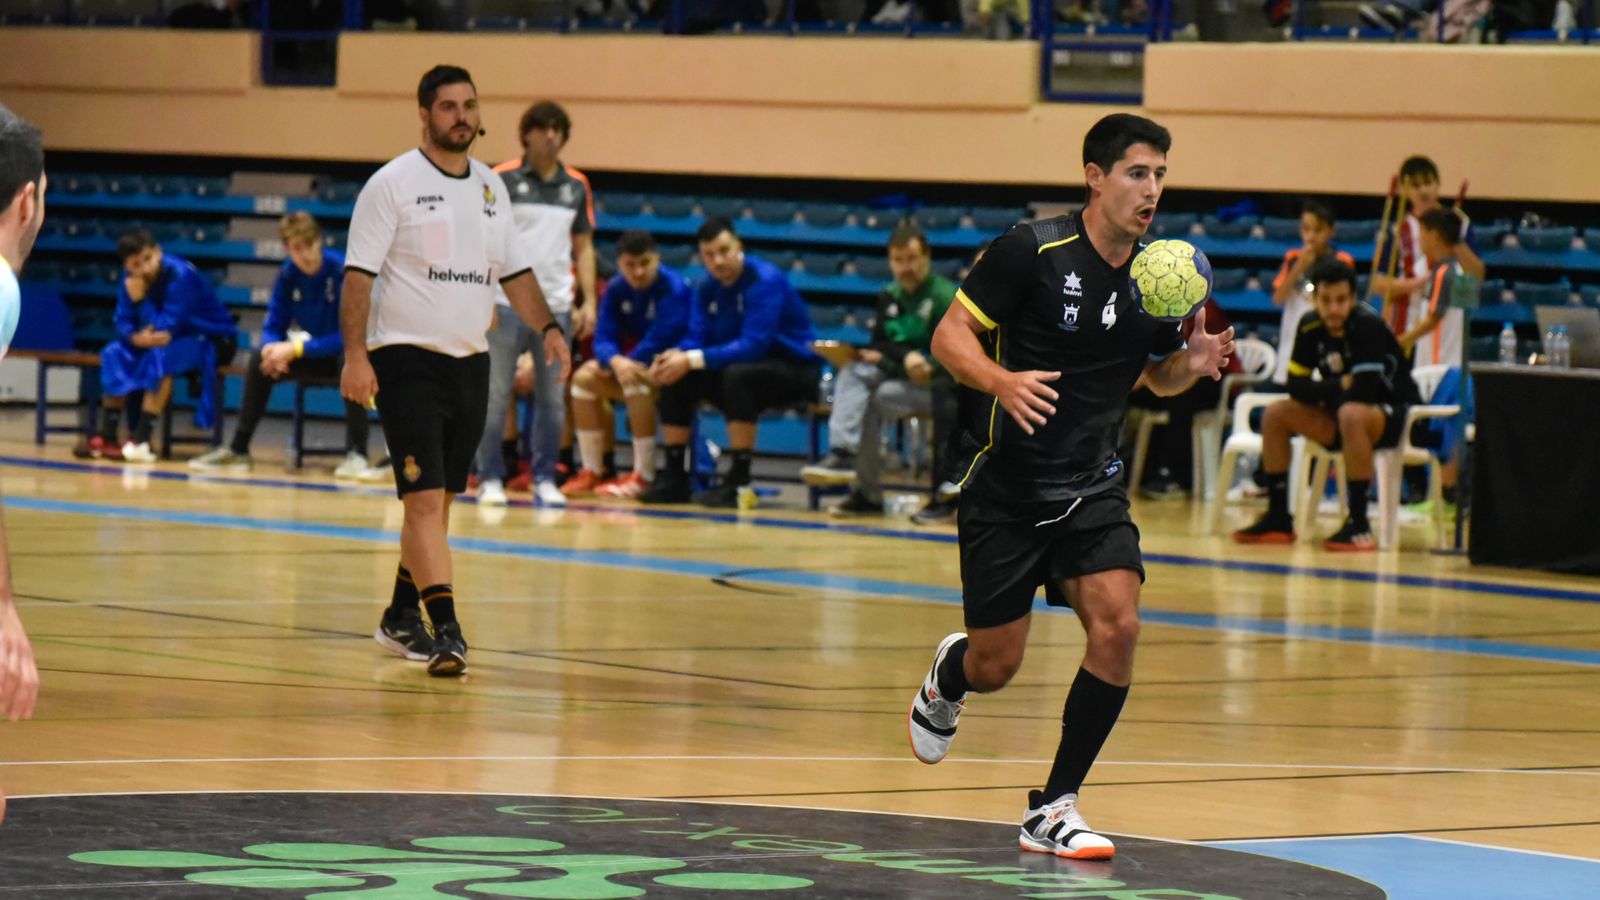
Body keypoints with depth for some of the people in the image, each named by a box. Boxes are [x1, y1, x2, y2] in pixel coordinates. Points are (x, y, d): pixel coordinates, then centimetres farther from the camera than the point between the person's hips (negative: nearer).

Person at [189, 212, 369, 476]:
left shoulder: (342, 271, -22)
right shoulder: (288, 275, -6)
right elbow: (273, 327, 0)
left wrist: (295, 349, -29)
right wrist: (272, 347, -25)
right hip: (314, 353, 5)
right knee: (260, 358, -15)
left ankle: (356, 452, -30)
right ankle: (238, 449, -7)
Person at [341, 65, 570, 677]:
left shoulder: (491, 187, 12)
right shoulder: (394, 184, -7)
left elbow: (514, 271, 18)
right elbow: (359, 274, -11)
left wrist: (547, 327, 4)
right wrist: (355, 354, -20)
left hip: (470, 362, 6)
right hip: (406, 359, -6)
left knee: (437, 500, 13)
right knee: (425, 499, -13)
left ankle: (401, 617, 25)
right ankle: (445, 630, -19)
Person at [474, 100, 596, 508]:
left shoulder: (576, 186, 10)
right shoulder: (501, 180, -2)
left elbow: (583, 247, 15)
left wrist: (589, 301, 6)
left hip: (556, 307, 4)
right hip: (507, 304, -3)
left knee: (553, 399, 5)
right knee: (495, 396, -1)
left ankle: (544, 479, 14)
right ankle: (490, 478, 6)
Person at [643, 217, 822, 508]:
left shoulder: (764, 281, -21)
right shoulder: (706, 286, 1)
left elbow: (753, 345, -29)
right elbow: (696, 339, 0)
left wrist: (692, 361, -33)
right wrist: (675, 356, -25)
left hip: (796, 369, -7)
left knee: (738, 375, -36)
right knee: (675, 379, -10)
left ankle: (739, 481, -30)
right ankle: (674, 479, -3)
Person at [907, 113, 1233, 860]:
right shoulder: (1032, 251, -13)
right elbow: (950, 335, -10)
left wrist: (1192, 364, -6)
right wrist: (1002, 381, -30)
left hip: (1091, 490, 4)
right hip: (1005, 489, -3)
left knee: (1118, 626, -19)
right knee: (995, 667, 2)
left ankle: (1053, 810, -5)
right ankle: (947, 677, 44)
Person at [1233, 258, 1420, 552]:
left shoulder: (1367, 326, -23)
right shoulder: (1310, 327, -3)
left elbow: (1363, 392, -28)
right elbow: (1296, 386, -3)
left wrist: (1326, 391, -12)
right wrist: (1339, 386, -17)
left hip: (1392, 416, -7)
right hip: (1341, 417, 7)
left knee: (1351, 414, -38)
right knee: (1276, 414, -4)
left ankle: (1359, 525, -34)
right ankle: (1278, 519, 0)